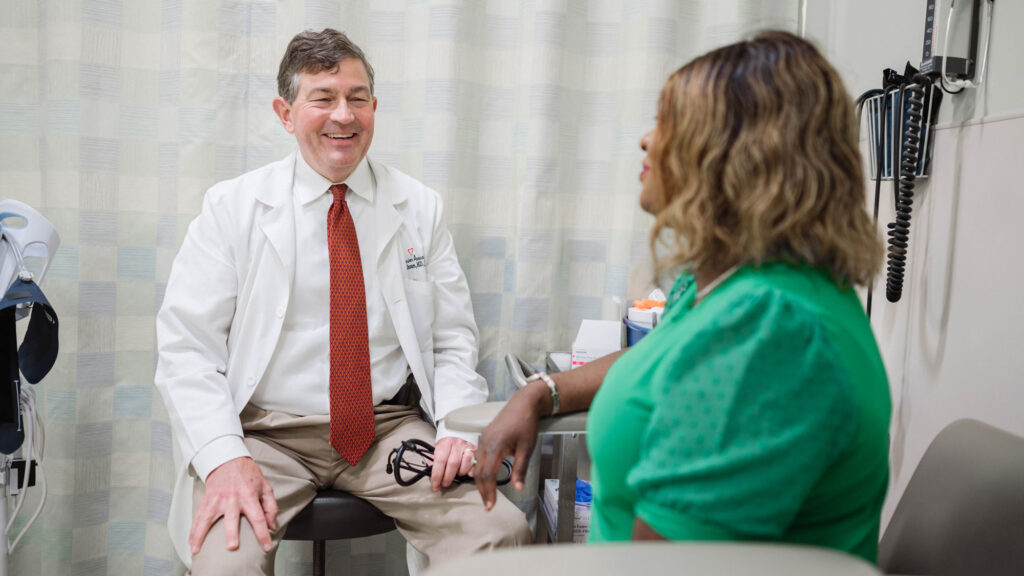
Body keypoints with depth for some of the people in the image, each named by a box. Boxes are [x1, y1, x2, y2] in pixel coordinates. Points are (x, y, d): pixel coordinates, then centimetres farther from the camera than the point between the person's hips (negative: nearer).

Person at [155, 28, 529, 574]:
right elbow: (186, 348, -3)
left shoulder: (420, 209, 7)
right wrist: (225, 458, -18)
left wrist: (458, 427, -11)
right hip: (267, 433, -1)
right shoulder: (232, 207, 2)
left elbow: (454, 339, 8)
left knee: (505, 532, -20)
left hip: (390, 427, 2)